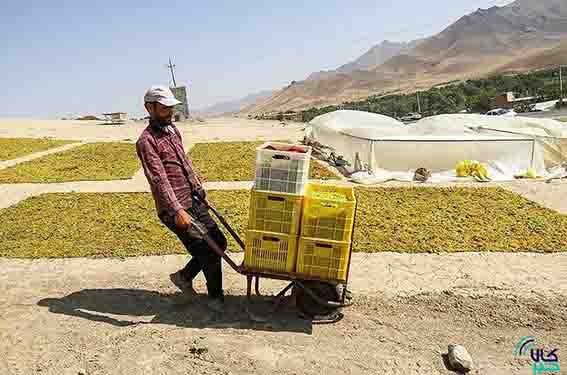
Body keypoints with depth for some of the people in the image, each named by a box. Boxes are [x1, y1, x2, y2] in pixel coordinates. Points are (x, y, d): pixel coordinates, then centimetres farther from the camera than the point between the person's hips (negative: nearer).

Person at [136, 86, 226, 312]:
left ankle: (184, 276, 30)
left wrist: (198, 186, 27)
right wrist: (177, 211, -32)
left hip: (194, 200, 8)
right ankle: (216, 298, 20)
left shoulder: (173, 130, 12)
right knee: (208, 251, -3)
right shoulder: (146, 141, -14)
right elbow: (159, 179, -24)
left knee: (219, 242, 12)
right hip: (174, 210, -8)